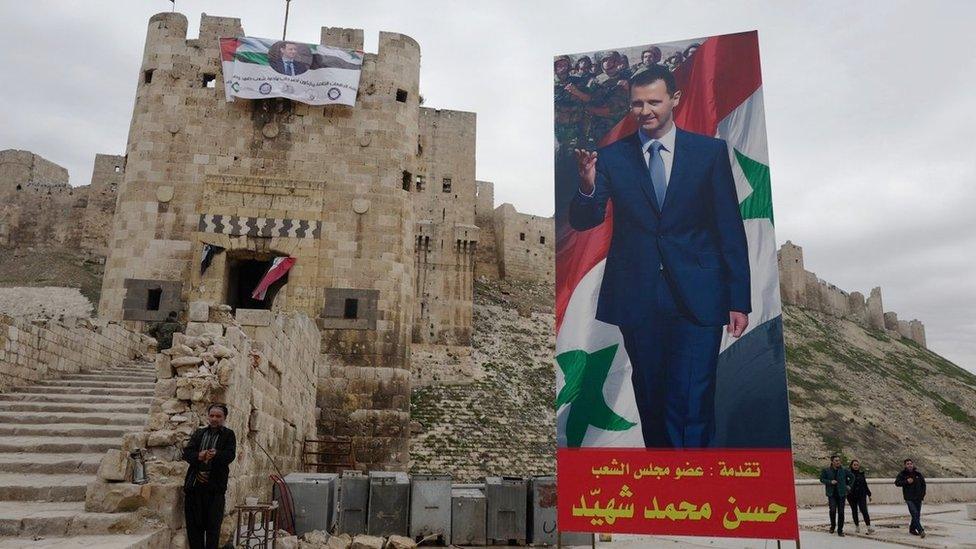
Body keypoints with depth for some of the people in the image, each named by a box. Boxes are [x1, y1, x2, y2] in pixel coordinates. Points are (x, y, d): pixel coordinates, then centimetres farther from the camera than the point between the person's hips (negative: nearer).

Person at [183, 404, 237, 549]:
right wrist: (198, 456, -18)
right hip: (194, 484, 3)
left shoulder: (228, 435, 6)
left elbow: (230, 455, -8)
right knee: (193, 524, 8)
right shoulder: (198, 433, 15)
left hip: (215, 487, -3)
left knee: (213, 525, 0)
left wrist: (216, 454, -28)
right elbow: (186, 453, 4)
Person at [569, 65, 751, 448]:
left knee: (690, 403, -10)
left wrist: (739, 300, 1)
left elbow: (730, 229, 3)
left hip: (697, 298, -1)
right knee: (650, 400, 15)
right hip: (637, 298, 2)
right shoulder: (611, 157, 3)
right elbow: (583, 222, -1)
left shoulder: (711, 151, 3)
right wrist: (587, 187, -23)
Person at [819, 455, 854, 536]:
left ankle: (840, 530, 13)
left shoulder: (844, 470, 2)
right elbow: (822, 479, 5)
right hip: (831, 494, -1)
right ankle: (833, 525, 10)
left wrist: (849, 485, 10)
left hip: (841, 494, 1)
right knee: (833, 509, -16)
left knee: (841, 512, 2)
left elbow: (852, 477, 18)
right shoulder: (826, 471, -1)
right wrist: (830, 482, -10)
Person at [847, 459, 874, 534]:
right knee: (854, 511, 8)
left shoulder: (861, 473, 7)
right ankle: (857, 526, 19)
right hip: (852, 496, -1)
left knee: (864, 510, -10)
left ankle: (869, 527, -11)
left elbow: (865, 484, 15)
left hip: (862, 495, 1)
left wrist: (869, 494, 16)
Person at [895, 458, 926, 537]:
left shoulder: (918, 474, 6)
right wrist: (906, 482, -19)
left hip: (918, 498, 4)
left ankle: (912, 529, 24)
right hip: (909, 498, -4)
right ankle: (921, 530, -16)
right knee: (914, 514, -15)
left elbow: (923, 484, 18)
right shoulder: (902, 474, -3)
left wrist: (923, 494, 9)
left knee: (917, 515, 9)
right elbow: (897, 482, -8)